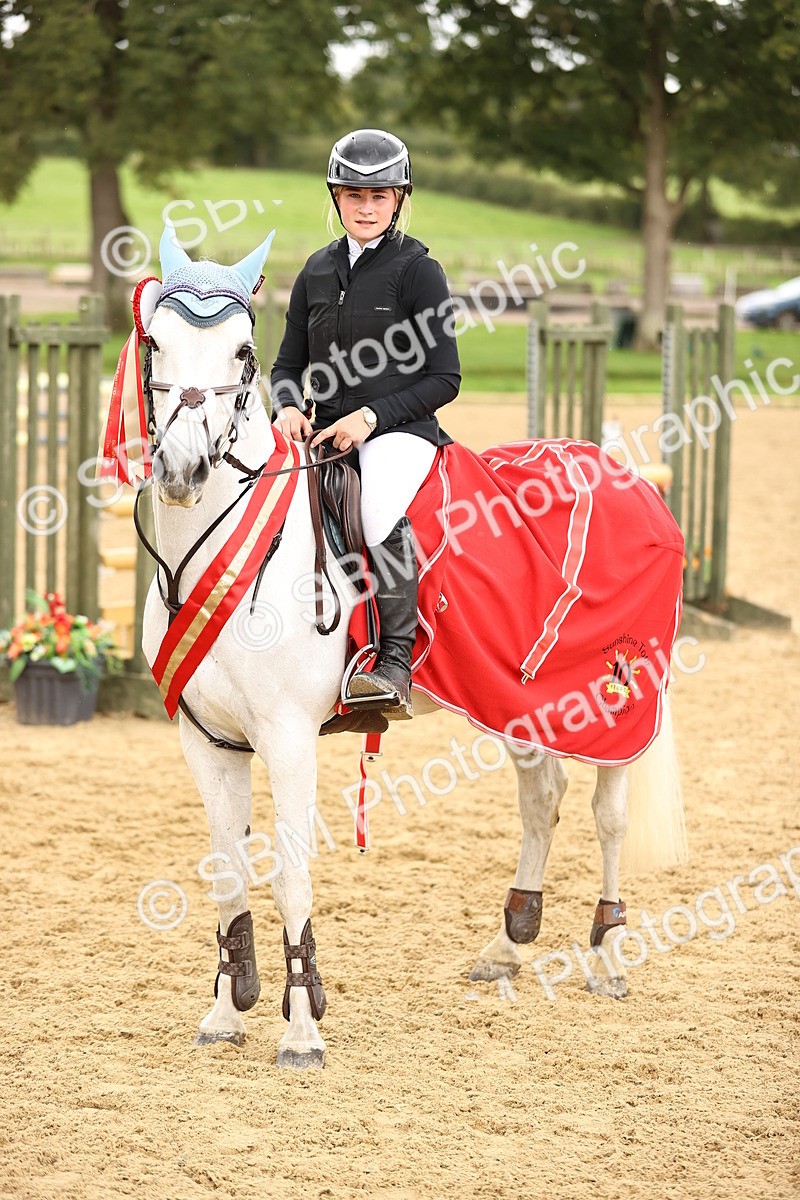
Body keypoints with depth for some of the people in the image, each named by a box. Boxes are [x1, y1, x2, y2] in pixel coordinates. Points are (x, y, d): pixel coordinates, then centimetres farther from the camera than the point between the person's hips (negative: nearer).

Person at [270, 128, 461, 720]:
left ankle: (395, 663, -36)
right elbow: (289, 363, 21)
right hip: (323, 433, 6)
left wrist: (371, 415, -15)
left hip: (399, 430, -6)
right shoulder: (318, 271, 14)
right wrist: (288, 408, -2)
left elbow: (443, 379, -4)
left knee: (381, 509, -36)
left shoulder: (418, 270, -2)